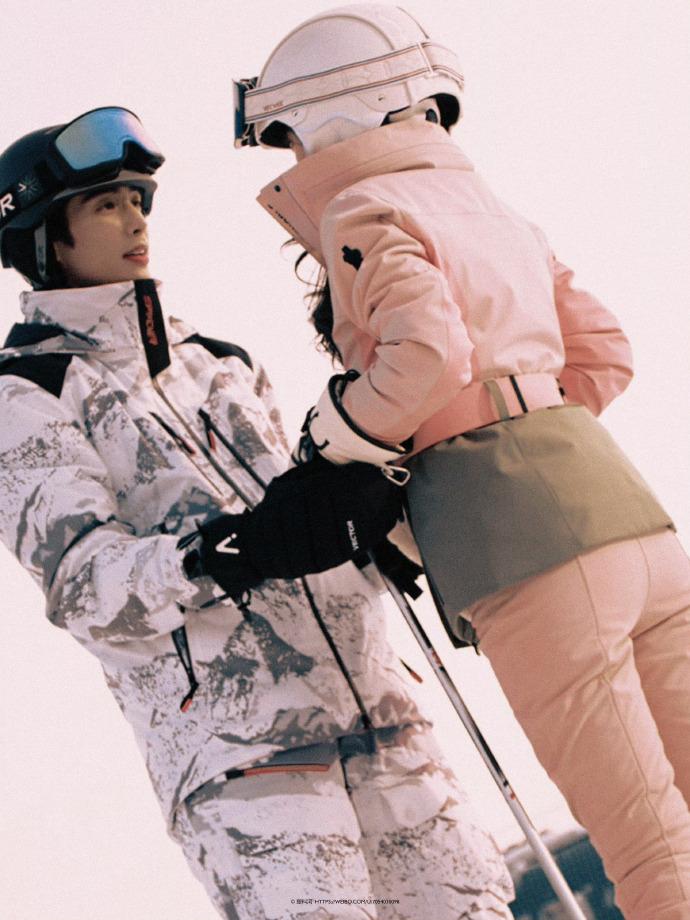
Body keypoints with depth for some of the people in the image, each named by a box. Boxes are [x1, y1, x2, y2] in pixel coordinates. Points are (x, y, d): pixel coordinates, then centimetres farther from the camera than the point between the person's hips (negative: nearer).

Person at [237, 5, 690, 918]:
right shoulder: (488, 209, 23)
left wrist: (334, 439, -2)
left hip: (529, 548, -7)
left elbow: (428, 353, -17)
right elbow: (603, 354, 23)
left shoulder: (366, 216, -1)